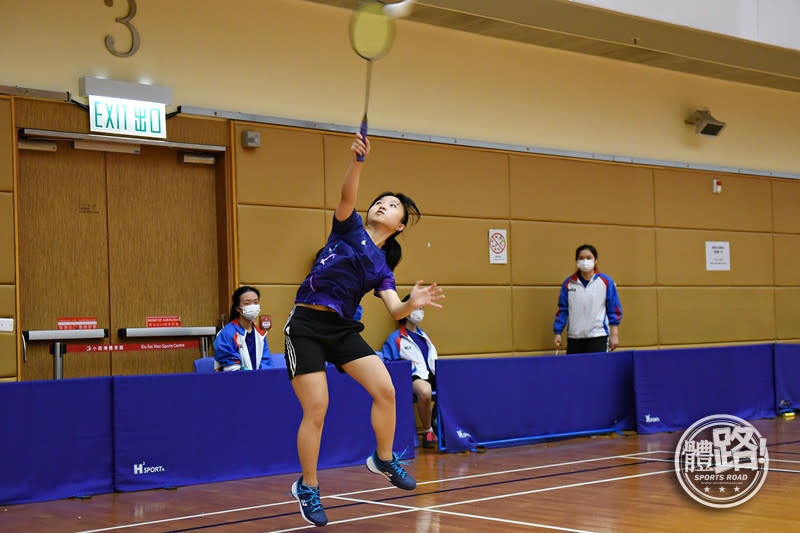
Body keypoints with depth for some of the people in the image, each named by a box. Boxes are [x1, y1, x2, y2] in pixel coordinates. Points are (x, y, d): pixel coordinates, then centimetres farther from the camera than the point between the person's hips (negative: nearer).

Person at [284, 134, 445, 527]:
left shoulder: (382, 266, 12)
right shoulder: (349, 228, 3)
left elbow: (395, 310, -2)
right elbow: (347, 196, -18)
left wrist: (414, 303, -24)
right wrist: (356, 161, -34)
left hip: (343, 329, 5)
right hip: (306, 325, -4)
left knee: (385, 391, -8)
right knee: (316, 410, -9)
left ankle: (383, 460, 16)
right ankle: (307, 488, 10)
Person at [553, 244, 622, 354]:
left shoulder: (606, 282, -1)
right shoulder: (568, 283, 5)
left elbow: (614, 310, 2)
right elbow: (562, 310, 8)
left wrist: (614, 335, -1)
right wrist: (557, 333, 3)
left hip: (598, 337, -2)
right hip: (574, 338, 2)